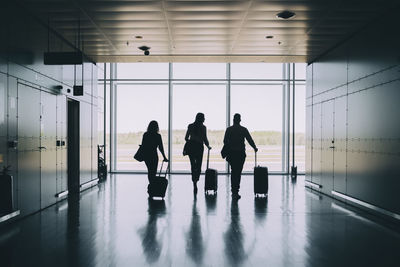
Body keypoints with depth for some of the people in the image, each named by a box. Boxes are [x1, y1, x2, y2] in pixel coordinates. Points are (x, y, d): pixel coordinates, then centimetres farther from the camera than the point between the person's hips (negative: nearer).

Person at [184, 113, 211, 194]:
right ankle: (195, 181, -11)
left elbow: (186, 138, 3)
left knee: (193, 166, 9)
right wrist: (208, 146, 11)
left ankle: (194, 183, 4)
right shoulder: (203, 127, -5)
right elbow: (205, 139, -7)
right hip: (199, 147, -2)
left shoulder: (190, 126, 2)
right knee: (198, 166, 7)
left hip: (191, 147, 2)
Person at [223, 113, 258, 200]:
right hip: (241, 153, -1)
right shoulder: (244, 129, -1)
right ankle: (236, 191, -3)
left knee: (233, 171, 14)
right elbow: (250, 140, 2)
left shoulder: (229, 129, 1)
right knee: (238, 172, 1)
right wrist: (255, 148, 18)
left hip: (231, 153, 2)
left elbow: (225, 142, -2)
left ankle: (233, 190, 17)